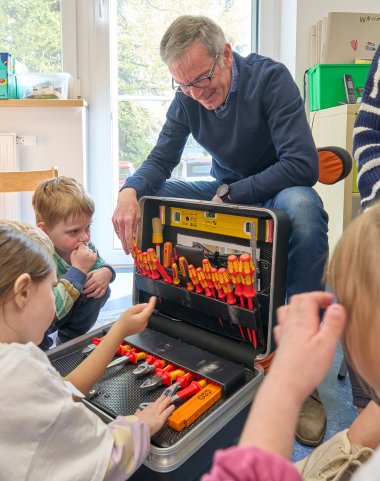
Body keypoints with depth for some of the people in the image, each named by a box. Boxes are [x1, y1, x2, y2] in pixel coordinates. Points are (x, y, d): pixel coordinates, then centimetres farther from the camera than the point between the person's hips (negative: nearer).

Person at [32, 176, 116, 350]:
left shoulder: (84, 245, -17)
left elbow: (100, 263, 3)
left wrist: (105, 272, -22)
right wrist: (77, 271, -43)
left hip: (67, 308, 6)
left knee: (100, 289, -10)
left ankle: (70, 340, 12)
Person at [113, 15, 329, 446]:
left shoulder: (270, 77, -18)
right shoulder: (187, 97, -4)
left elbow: (304, 165, -27)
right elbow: (160, 160, -3)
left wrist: (229, 195, -28)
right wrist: (130, 191, -25)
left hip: (278, 188, -4)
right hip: (225, 193, 4)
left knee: (303, 208, -40)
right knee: (143, 199, -13)